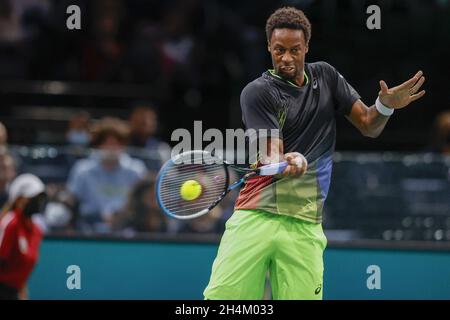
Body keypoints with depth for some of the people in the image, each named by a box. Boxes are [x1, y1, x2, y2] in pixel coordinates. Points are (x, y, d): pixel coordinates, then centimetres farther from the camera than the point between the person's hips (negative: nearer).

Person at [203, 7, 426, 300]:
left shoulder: (325, 76, 13)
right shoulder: (258, 92, -1)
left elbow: (368, 126, 14)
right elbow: (272, 154, -10)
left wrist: (385, 106, -9)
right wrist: (291, 163, -33)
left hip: (304, 224, 3)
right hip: (255, 216, -3)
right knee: (221, 297, -11)